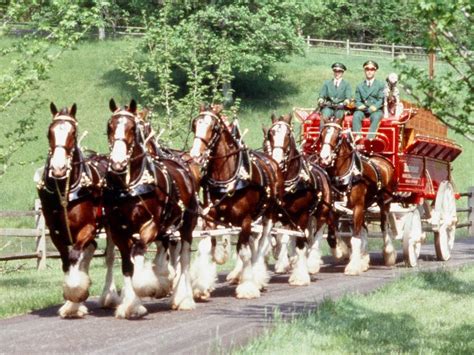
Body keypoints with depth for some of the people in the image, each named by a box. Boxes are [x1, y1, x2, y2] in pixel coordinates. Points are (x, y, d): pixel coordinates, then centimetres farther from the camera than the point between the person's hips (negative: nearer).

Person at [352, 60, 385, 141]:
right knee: (356, 116, -30)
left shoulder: (380, 85, 11)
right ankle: (357, 136, -38)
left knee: (376, 117, -35)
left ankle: (370, 138, -46)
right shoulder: (359, 86, 20)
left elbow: (381, 99, 1)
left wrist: (375, 106, -19)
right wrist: (360, 105, -11)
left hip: (376, 110, -2)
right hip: (363, 110, 2)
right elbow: (357, 100, 13)